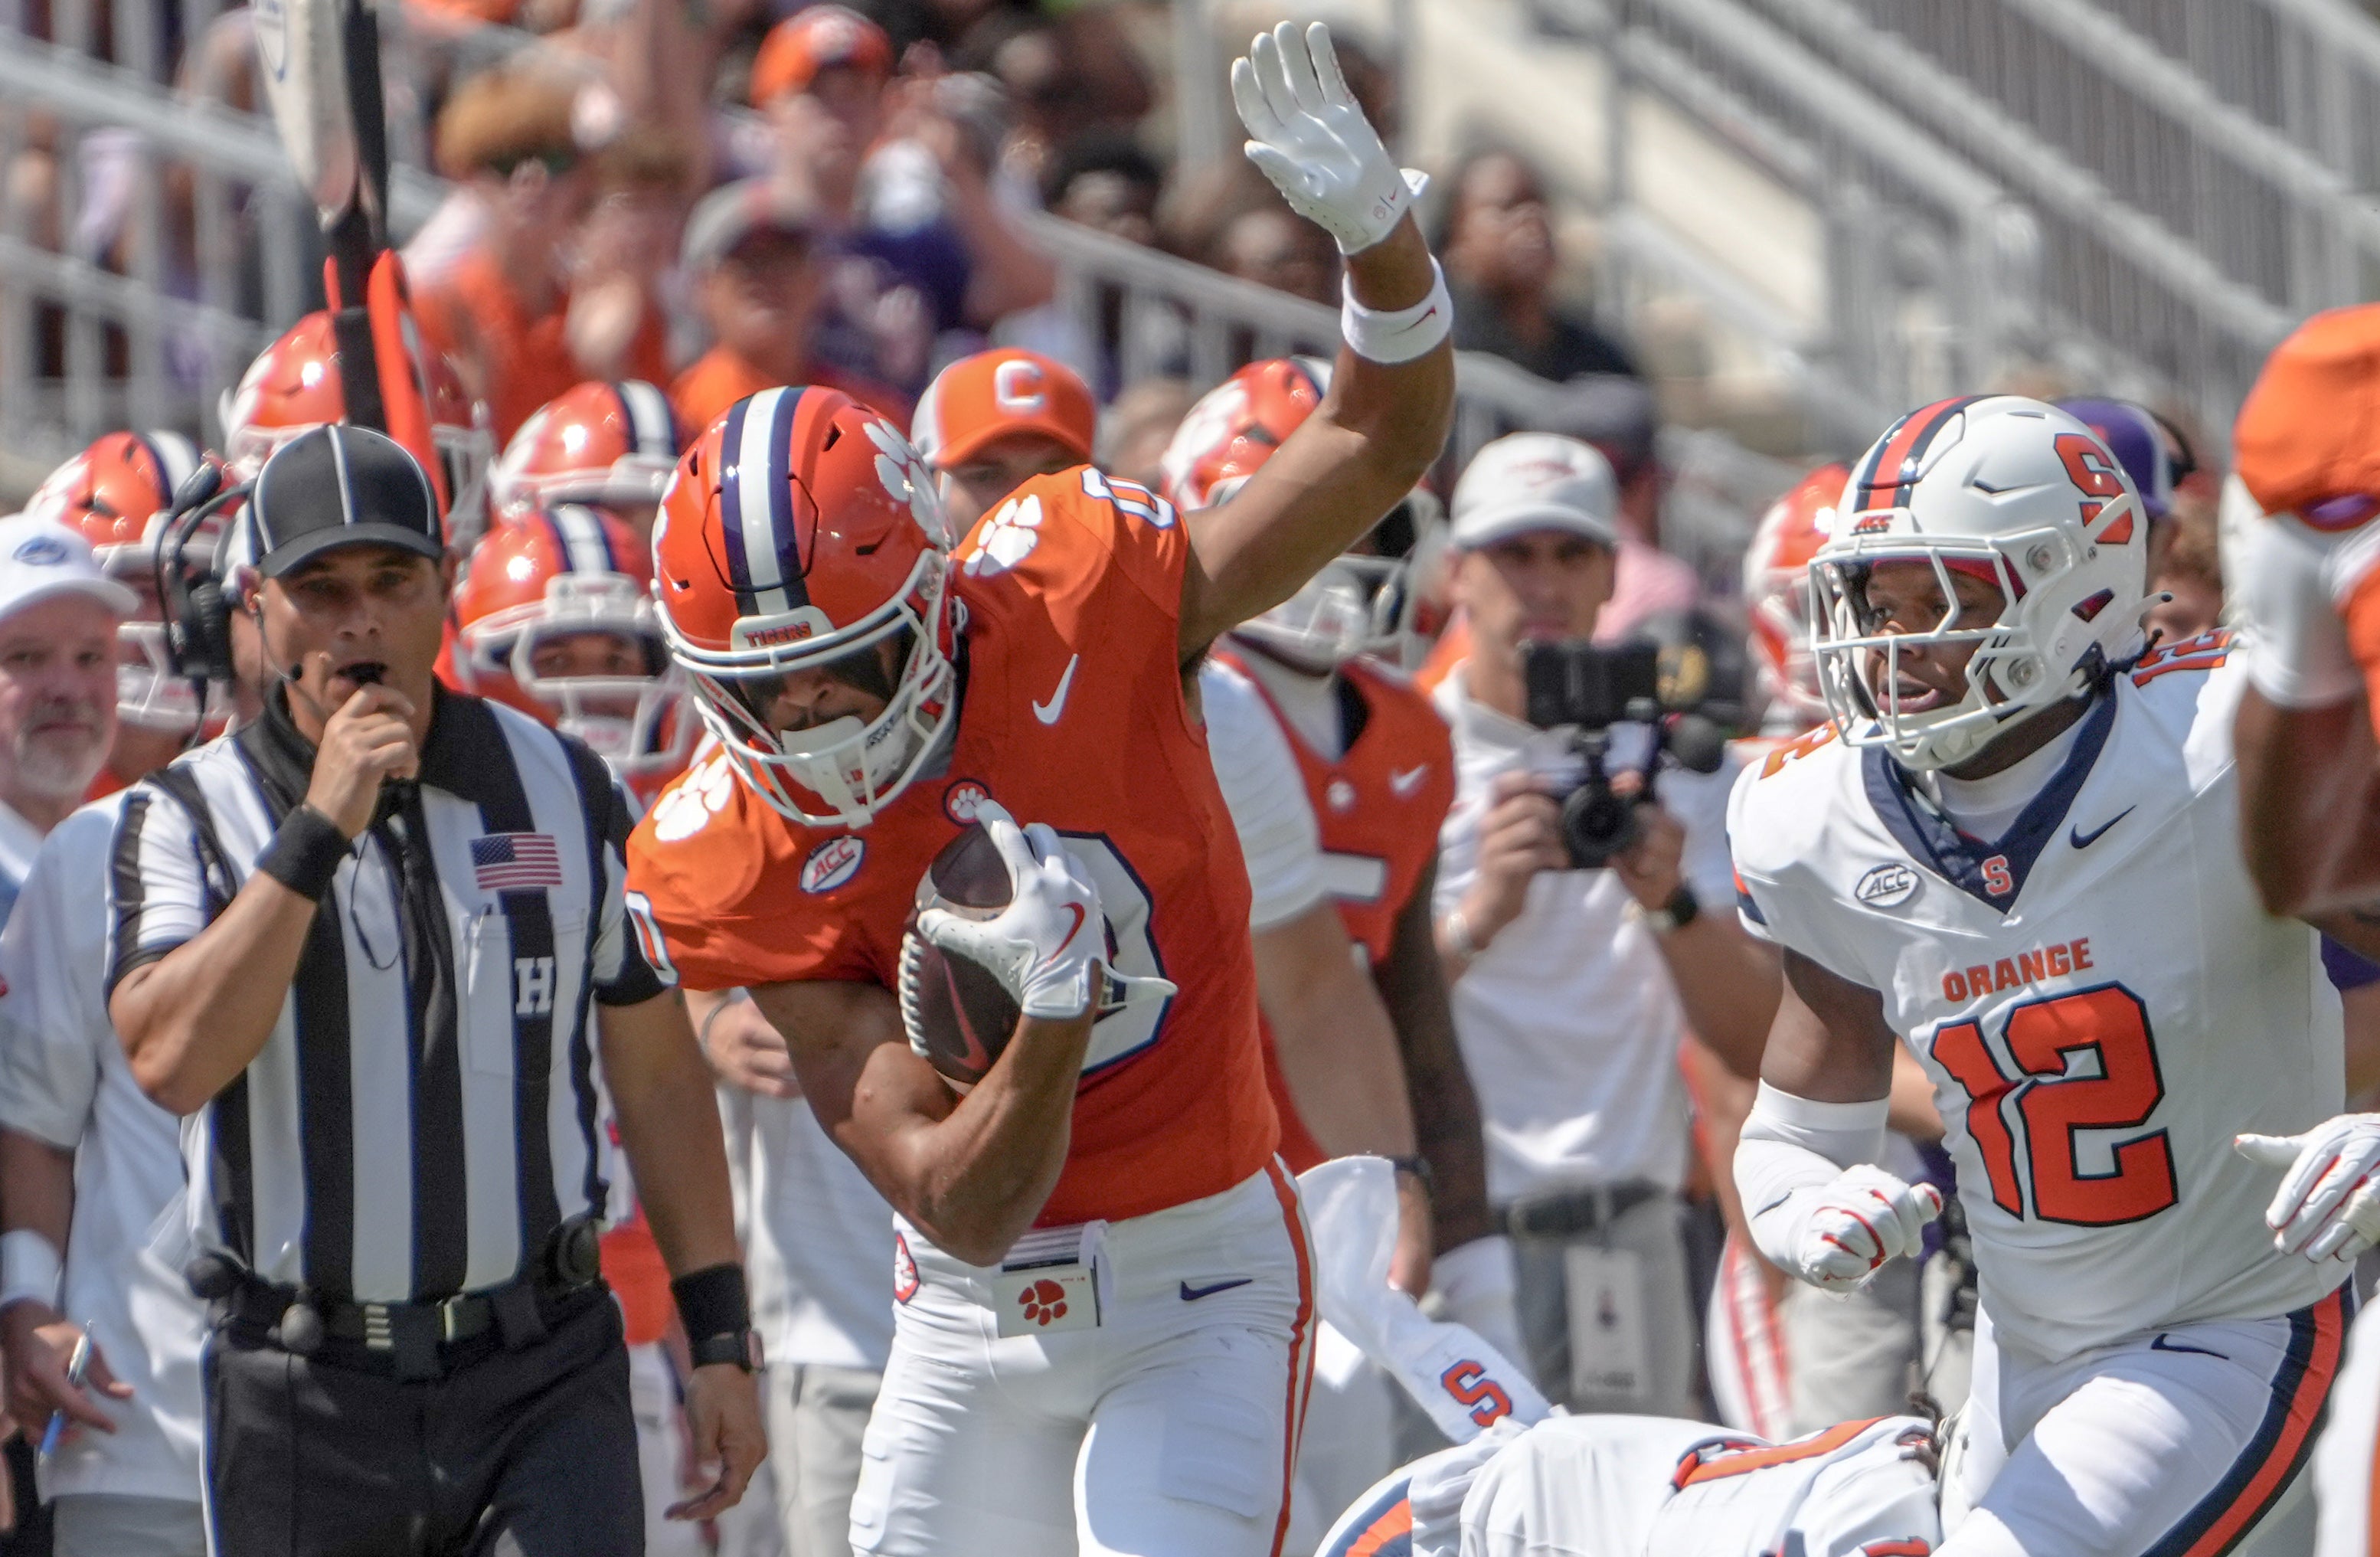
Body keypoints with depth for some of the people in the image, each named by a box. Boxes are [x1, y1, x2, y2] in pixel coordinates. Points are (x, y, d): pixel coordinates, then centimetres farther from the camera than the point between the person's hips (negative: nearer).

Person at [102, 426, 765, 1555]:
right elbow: (171, 1061, -19)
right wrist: (319, 828, -20)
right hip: (304, 1397, -1)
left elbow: (657, 1073, 12)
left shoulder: (563, 790, 8)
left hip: (545, 1376, 1)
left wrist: (718, 1338, 9)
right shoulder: (187, 818, -1)